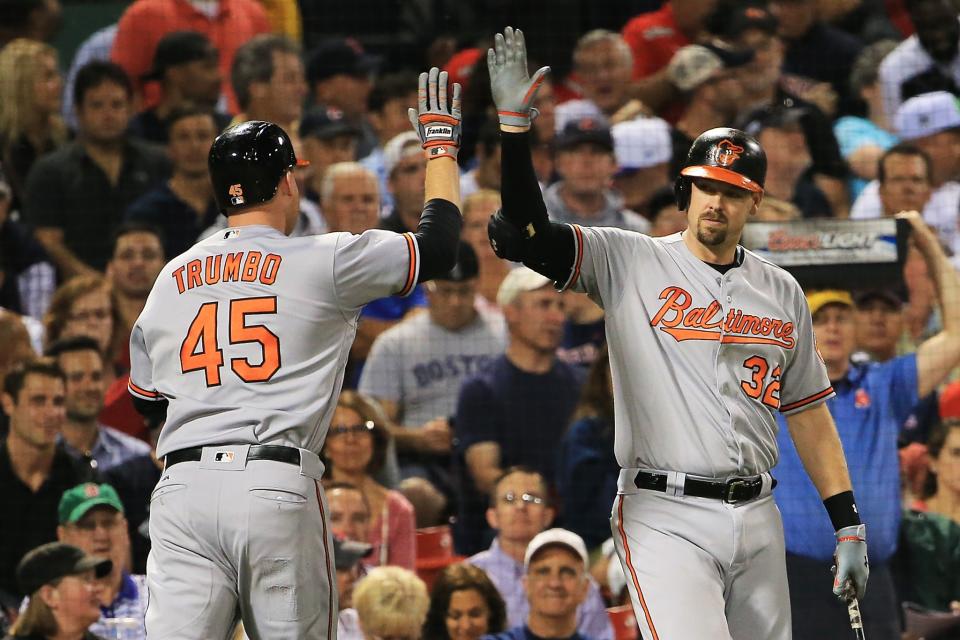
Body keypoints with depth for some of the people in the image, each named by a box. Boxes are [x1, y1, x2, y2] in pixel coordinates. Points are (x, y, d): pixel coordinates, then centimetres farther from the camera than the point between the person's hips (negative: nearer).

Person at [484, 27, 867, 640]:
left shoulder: (782, 291, 13)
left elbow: (809, 411, 16)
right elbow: (524, 233, -10)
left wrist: (849, 525, 10)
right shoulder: (631, 262, 2)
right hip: (666, 517, -5)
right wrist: (514, 125, -19)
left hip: (757, 519, 5)